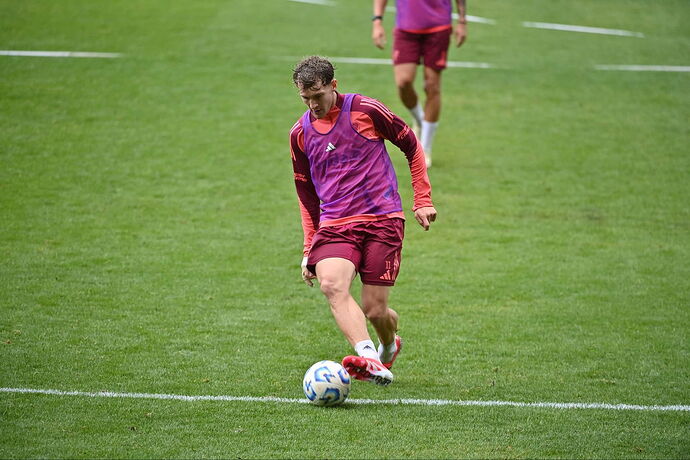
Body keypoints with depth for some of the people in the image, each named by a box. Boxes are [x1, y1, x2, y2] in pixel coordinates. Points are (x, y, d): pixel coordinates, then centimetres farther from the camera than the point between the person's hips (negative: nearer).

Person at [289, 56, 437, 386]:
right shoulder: (300, 134, 11)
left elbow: (412, 147, 10)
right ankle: (369, 358, -43)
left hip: (382, 221, -3)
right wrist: (309, 248, 20)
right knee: (331, 285, -29)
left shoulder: (365, 110, -2)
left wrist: (423, 200, 7)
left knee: (375, 310, -5)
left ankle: (389, 346, 31)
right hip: (334, 225, 3)